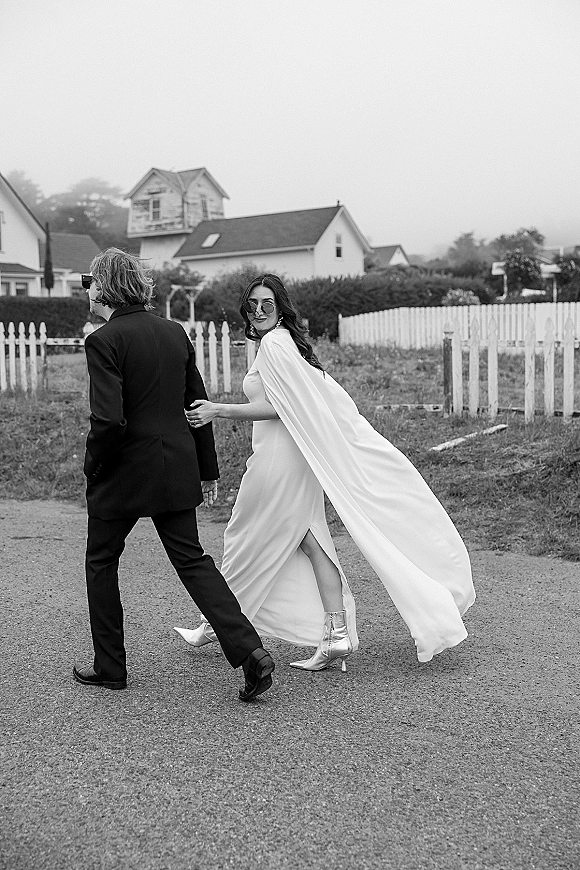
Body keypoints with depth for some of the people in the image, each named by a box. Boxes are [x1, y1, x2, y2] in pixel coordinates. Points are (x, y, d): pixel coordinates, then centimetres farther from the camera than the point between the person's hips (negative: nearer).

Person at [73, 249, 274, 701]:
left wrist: (92, 467, -4)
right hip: (178, 470, 6)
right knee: (192, 560, 11)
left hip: (125, 472, -5)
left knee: (101, 562, 15)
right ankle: (250, 651, -2)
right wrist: (207, 470, 17)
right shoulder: (175, 332, 7)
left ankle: (110, 667, 25)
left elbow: (108, 421, -22)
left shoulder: (103, 340, -14)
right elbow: (199, 404, 10)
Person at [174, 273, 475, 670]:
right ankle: (336, 634, 4)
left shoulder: (274, 343, -14)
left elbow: (278, 407, -21)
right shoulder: (289, 340, 15)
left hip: (279, 456, -9)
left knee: (249, 541, 7)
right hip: (298, 456, 9)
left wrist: (219, 410, -19)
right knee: (310, 541, 6)